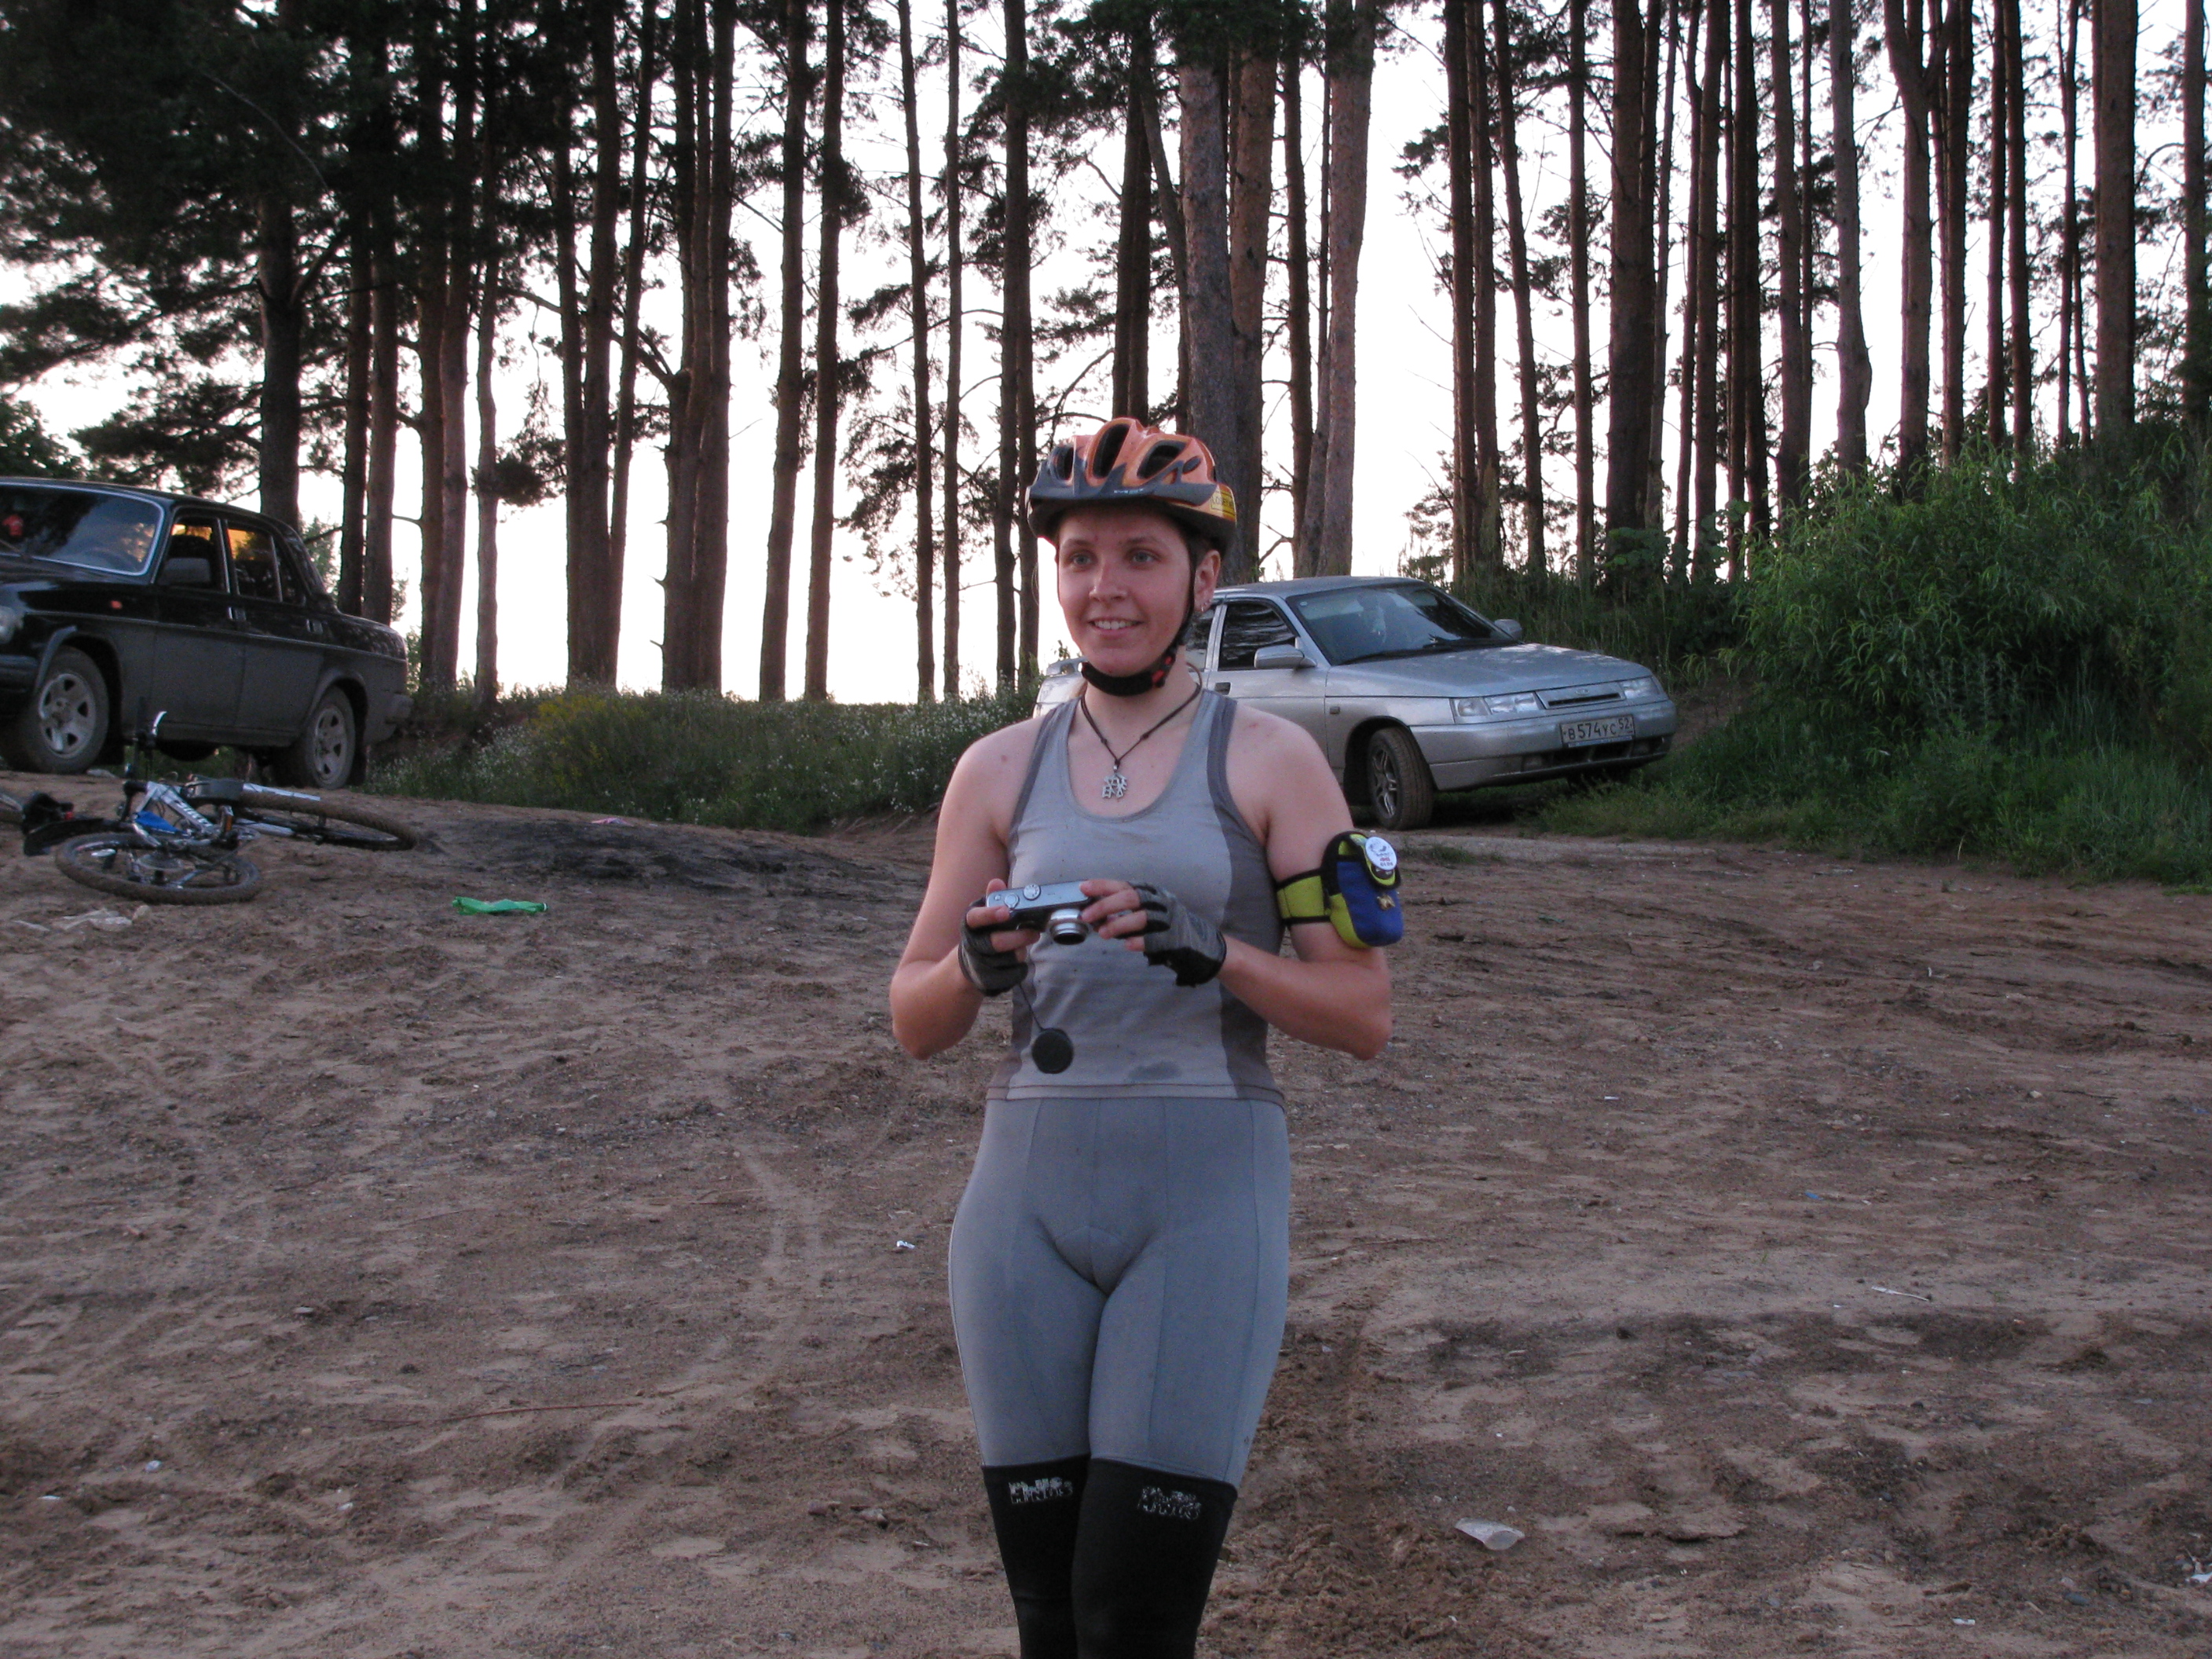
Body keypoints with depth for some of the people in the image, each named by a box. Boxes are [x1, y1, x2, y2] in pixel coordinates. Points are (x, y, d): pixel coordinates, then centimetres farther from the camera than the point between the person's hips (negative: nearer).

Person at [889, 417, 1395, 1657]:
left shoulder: (1269, 760, 3)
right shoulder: (1001, 772, 12)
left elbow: (1367, 1017, 0)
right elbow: (917, 1024, 12)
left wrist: (1210, 954, -17)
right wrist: (978, 963, -10)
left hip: (1206, 1194, -3)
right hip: (1031, 1192, 3)